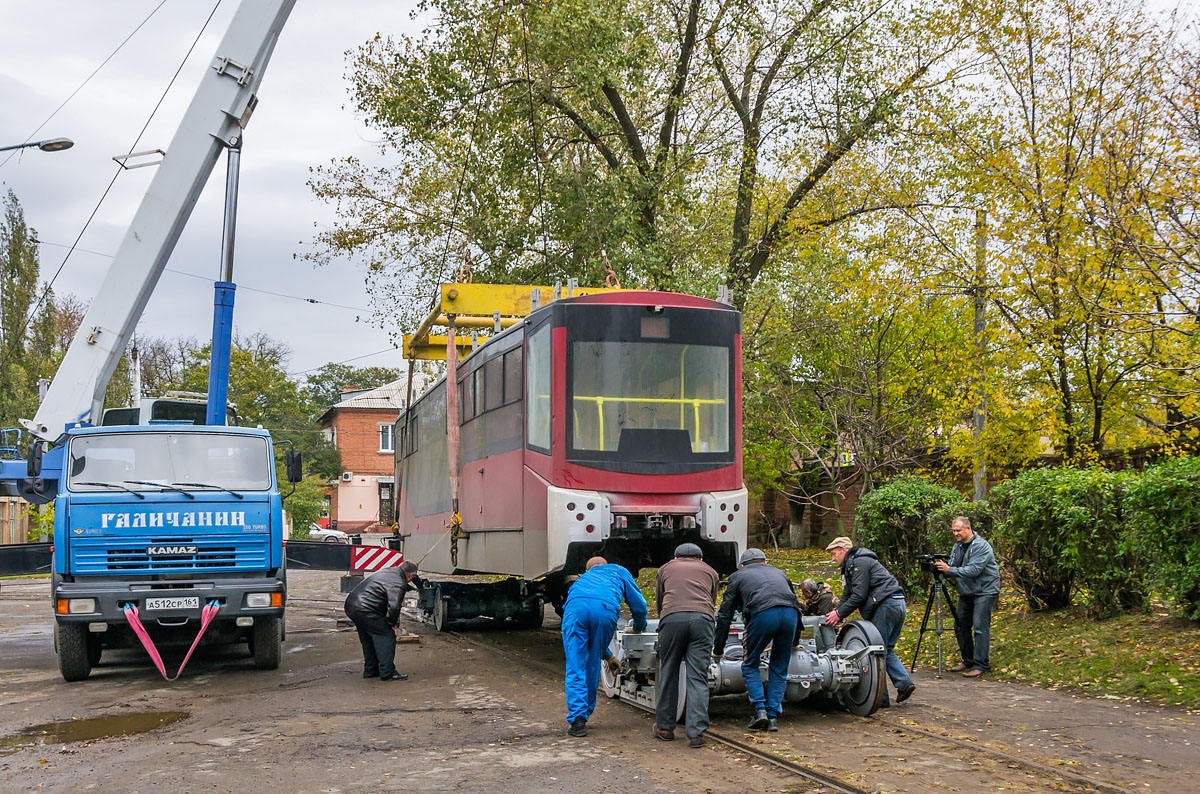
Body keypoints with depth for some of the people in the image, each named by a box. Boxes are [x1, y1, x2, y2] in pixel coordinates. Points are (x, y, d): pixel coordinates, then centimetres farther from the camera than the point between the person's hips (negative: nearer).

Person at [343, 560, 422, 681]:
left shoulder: (388, 572, 18)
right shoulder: (398, 584, -13)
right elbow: (394, 606, -22)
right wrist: (392, 624, -8)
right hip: (364, 610, -10)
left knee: (368, 639, 23)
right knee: (387, 636, -5)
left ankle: (370, 670, 29)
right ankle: (387, 673, -7)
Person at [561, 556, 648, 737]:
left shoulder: (583, 578, 44)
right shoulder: (619, 571, 37)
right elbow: (639, 605, 27)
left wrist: (608, 655, 53)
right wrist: (639, 628, 47)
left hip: (575, 608, 1)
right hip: (605, 610, -1)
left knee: (575, 668, 3)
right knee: (593, 666, 14)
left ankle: (577, 719, -8)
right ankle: (585, 714, 21)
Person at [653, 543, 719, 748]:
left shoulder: (666, 569, 29)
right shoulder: (710, 571, 30)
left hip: (671, 618, 0)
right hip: (702, 619, 0)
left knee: (668, 674, 12)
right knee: (698, 678, 2)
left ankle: (664, 727, 20)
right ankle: (696, 733, -3)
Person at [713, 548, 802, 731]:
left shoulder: (738, 576, 28)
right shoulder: (778, 572, 37)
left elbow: (724, 615, 26)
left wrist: (718, 649, 34)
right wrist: (795, 640, 55)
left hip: (762, 614, -3)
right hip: (790, 613, 3)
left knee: (750, 665, 15)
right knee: (779, 668, 16)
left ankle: (760, 709, 2)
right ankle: (772, 717, 11)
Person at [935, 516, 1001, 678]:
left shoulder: (981, 546, -18)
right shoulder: (958, 546, 9)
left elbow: (974, 570, -27)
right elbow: (953, 567, 7)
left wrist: (949, 570, -31)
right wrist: (941, 567, -15)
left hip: (985, 591, -9)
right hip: (966, 592, 9)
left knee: (980, 627, -12)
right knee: (960, 626, 9)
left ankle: (981, 665, -9)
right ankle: (968, 661, 20)